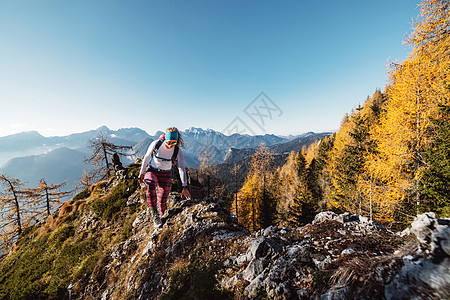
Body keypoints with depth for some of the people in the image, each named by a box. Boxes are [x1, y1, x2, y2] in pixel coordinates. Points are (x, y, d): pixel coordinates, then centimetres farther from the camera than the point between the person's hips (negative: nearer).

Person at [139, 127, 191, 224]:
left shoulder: (178, 152, -19)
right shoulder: (156, 144, -19)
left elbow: (182, 169, -17)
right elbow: (147, 157, -4)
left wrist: (184, 187, -21)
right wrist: (141, 173, 4)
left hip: (166, 174, 0)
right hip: (152, 171, 0)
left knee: (163, 199, 0)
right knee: (151, 184, -34)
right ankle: (153, 210, -15)